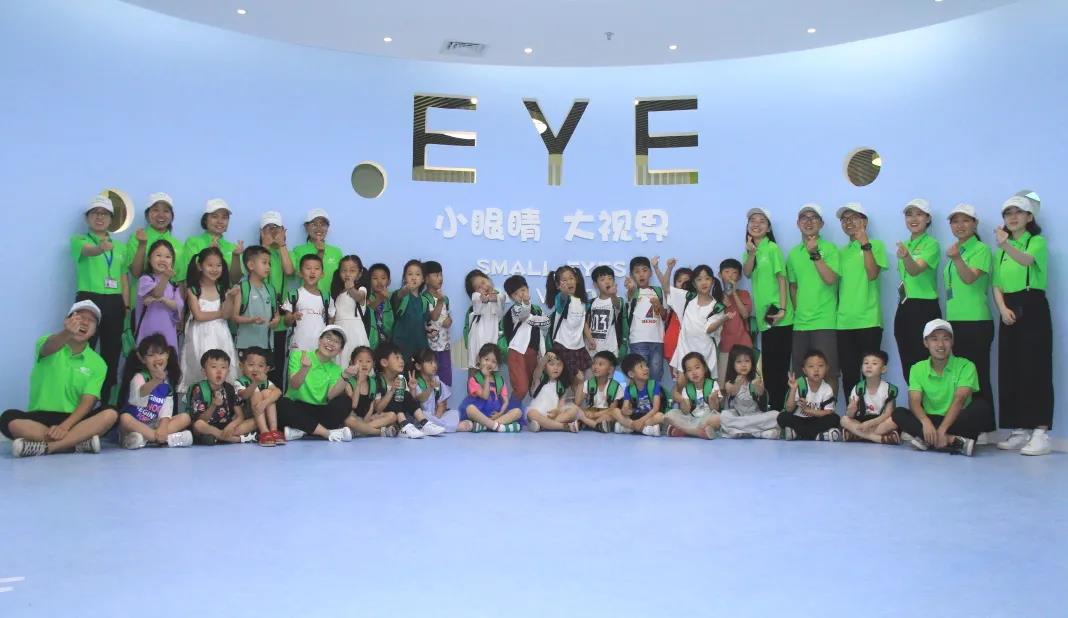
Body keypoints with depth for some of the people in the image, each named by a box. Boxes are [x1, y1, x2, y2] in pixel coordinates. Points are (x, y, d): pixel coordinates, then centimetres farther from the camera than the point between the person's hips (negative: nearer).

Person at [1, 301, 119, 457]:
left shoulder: (98, 364, 3)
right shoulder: (47, 344, 1)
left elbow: (87, 402, -7)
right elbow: (50, 347, -26)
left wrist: (64, 426, -25)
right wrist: (67, 333, -50)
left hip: (73, 419, 1)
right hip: (40, 417, 0)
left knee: (110, 414, -28)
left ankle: (44, 447, -30)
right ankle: (80, 442, -29)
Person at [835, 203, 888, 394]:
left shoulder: (875, 245, 3)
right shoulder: (841, 252, 17)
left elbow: (872, 274, -13)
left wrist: (864, 243, -12)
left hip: (868, 320, -4)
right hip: (844, 322, 4)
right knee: (848, 374, 4)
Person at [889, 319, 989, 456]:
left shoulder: (965, 366, -5)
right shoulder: (917, 369, 2)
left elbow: (960, 399, -17)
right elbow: (914, 401, -10)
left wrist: (942, 430, -30)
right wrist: (926, 422, -33)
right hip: (931, 421, 2)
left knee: (983, 406, -29)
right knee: (898, 414, -24)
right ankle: (955, 441, -35)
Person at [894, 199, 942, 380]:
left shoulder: (931, 244, -8)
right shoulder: (905, 245, 13)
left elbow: (915, 270, -25)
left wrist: (907, 257, -45)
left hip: (925, 308, -7)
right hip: (904, 308, 7)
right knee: (908, 366, 9)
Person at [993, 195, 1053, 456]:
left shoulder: (1038, 241, -2)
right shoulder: (1001, 251, 16)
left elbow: (1026, 260, -25)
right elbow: (997, 285, 12)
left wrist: (1006, 245, -44)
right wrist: (1002, 308, -6)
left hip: (1033, 308, -6)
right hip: (1010, 311, 6)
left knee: (1035, 368, -10)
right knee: (1010, 369, 5)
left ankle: (1040, 433, -9)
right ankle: (1020, 430, 12)